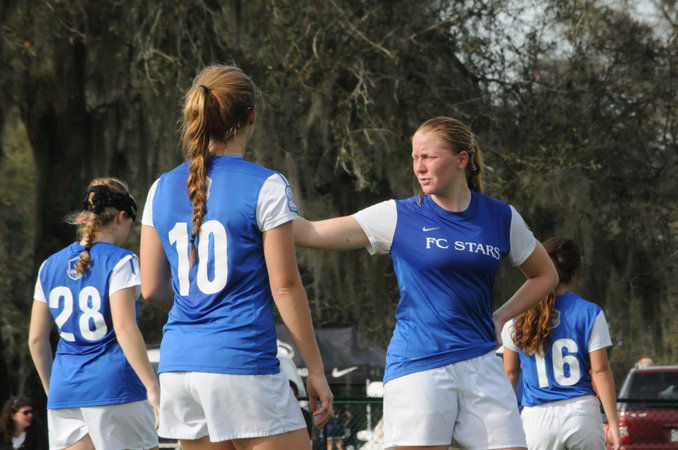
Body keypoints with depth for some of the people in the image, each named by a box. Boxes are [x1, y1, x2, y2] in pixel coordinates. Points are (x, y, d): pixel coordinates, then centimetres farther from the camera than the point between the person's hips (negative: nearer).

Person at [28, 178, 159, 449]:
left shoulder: (50, 266, 11)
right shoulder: (120, 261, -6)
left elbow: (36, 338, 13)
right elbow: (124, 329, -16)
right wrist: (152, 387, -14)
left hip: (64, 389, 5)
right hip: (113, 387, -5)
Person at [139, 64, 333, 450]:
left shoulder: (162, 190, 9)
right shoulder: (265, 187, -6)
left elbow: (151, 287, 12)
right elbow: (285, 287, -7)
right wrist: (316, 369, -1)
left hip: (180, 361, 6)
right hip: (243, 360, -6)